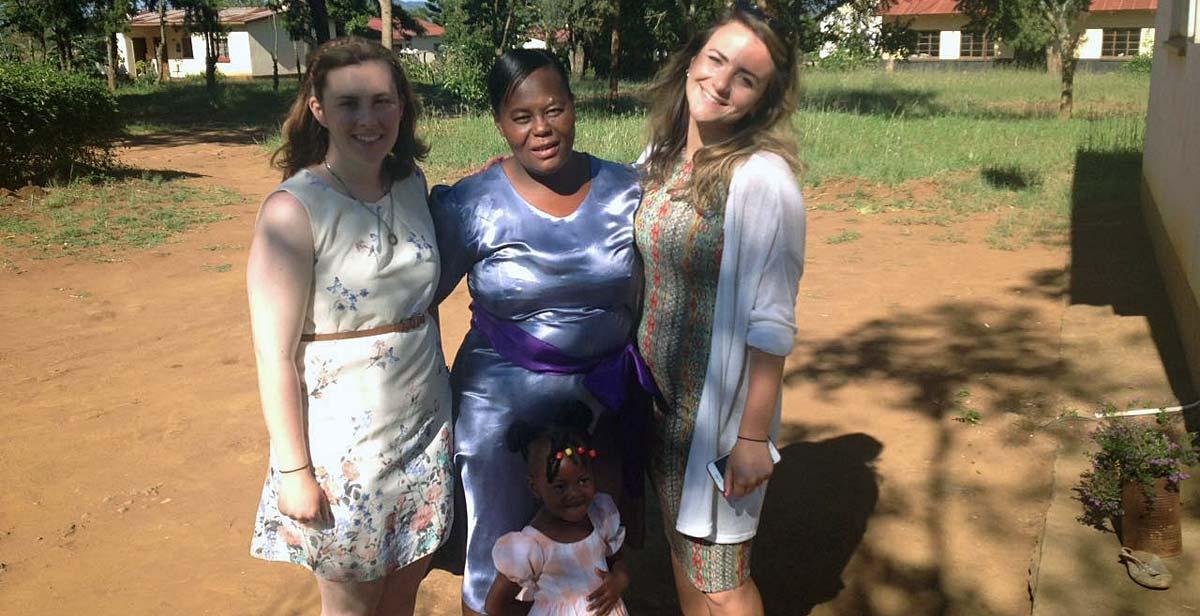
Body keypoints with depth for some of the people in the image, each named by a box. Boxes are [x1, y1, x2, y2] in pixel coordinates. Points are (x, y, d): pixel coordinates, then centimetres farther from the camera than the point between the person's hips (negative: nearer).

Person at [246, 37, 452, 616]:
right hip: (346, 439, -5)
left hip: (426, 424, 5)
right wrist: (293, 470, -14)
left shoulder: (412, 184, 0)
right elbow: (275, 355, -16)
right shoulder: (294, 209, -18)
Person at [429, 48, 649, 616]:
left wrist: (647, 401, 10)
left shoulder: (624, 191, -3)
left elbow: (643, 302, 7)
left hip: (605, 403, 2)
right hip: (503, 407, -2)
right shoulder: (471, 206, -10)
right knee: (499, 567, 14)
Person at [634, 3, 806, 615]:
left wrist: (753, 436, -15)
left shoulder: (762, 178, -18)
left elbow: (770, 322, -17)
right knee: (681, 554, 21)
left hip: (718, 405, -6)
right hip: (656, 397, 6)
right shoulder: (660, 158, 2)